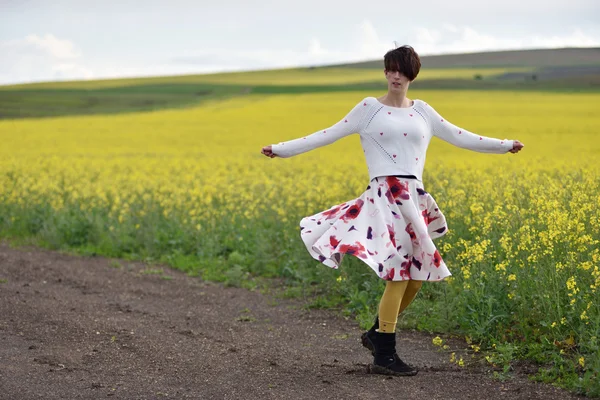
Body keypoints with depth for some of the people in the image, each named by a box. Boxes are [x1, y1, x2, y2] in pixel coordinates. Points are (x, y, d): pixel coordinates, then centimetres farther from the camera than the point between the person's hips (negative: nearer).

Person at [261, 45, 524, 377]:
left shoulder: (422, 111, 16)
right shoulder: (369, 108, 5)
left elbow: (459, 137, 22)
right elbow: (328, 135, 5)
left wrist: (504, 145, 24)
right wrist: (282, 149, 1)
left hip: (415, 196, 5)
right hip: (385, 193, -5)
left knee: (417, 274, 1)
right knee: (399, 272, -13)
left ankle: (377, 333, 20)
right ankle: (383, 356, -7)